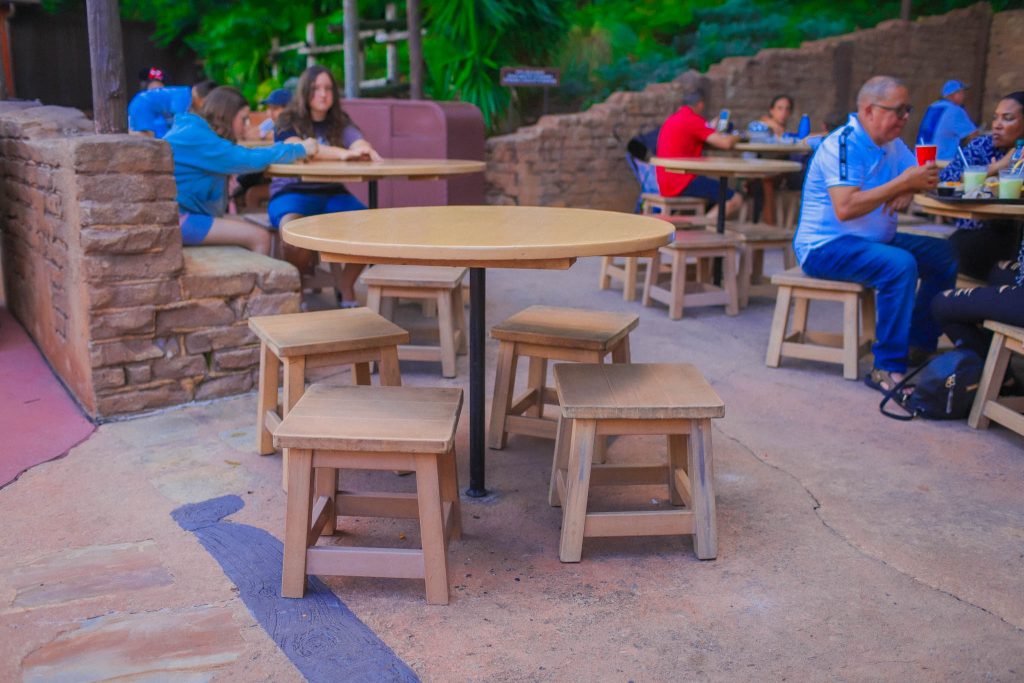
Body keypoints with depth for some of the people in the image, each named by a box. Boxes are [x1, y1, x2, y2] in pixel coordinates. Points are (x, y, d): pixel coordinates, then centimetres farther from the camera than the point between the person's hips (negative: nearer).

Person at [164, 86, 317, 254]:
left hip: (183, 213, 10)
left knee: (255, 231, 6)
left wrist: (290, 149, 8)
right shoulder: (197, 137, -15)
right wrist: (300, 150, -8)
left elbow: (241, 155, 16)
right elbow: (249, 160, -18)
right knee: (260, 238, -13)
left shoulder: (199, 133, 14)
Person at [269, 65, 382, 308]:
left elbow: (360, 143, -8)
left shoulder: (340, 122, 13)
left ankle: (345, 287, -5)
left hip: (332, 194, 4)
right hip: (292, 193, -3)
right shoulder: (288, 121, 2)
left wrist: (365, 150, -35)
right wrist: (342, 153, -36)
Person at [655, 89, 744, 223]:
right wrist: (734, 137, 7)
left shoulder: (671, 120, 18)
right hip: (682, 183, -10)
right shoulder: (693, 120, -10)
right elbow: (726, 143, -13)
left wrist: (712, 130, 30)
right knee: (735, 200, -8)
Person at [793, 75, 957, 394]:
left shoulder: (891, 144, 11)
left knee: (945, 255, 3)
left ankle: (920, 345, 11)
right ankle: (888, 369, -26)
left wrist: (908, 190, -12)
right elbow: (845, 208, -30)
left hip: (875, 240, 10)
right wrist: (902, 182, -26)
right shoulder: (844, 144, -19)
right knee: (900, 265, -32)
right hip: (825, 247, -10)